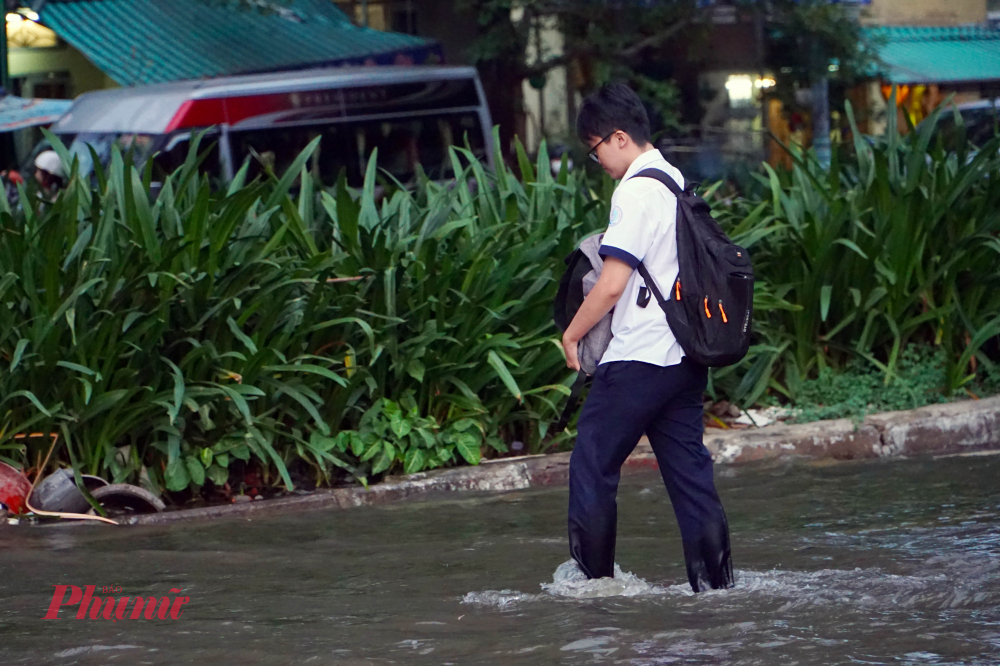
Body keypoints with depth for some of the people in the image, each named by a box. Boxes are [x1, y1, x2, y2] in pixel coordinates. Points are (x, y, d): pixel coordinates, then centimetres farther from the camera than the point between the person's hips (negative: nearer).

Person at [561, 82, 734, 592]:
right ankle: (715, 582, 6)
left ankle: (595, 581, 5)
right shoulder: (677, 183, 13)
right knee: (688, 469, 9)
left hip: (637, 358, -9)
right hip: (684, 357, 9)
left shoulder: (636, 192, -14)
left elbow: (613, 283, -18)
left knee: (592, 466, 1)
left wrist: (573, 333, -5)